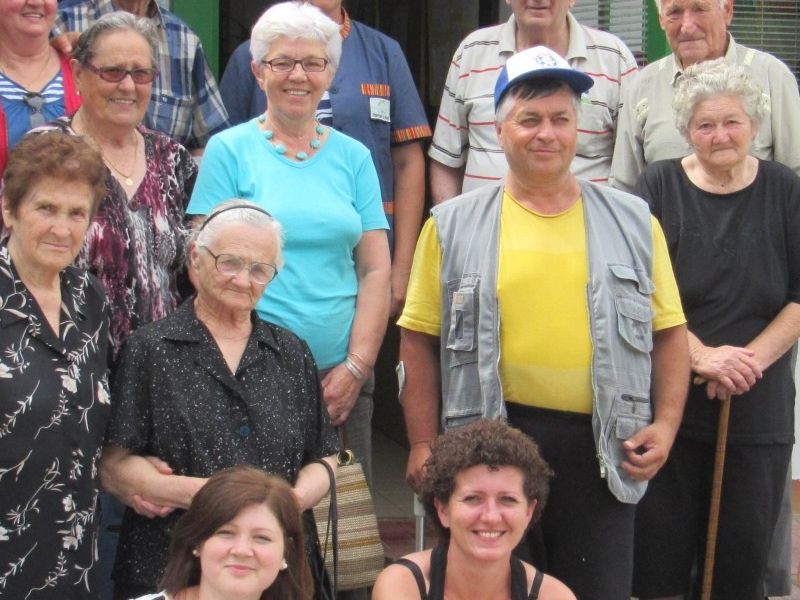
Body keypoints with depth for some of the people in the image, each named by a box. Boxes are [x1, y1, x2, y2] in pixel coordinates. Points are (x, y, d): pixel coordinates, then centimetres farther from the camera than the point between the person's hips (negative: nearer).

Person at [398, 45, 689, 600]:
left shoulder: (633, 222, 8)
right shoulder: (453, 225, 4)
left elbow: (669, 331, 11)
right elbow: (421, 338, 4)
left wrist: (666, 424, -1)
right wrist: (423, 444, -2)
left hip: (600, 447, 1)